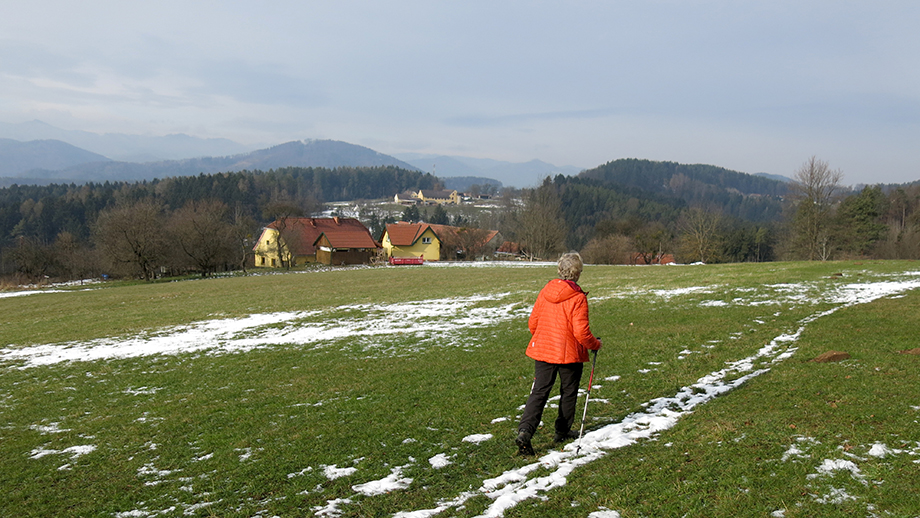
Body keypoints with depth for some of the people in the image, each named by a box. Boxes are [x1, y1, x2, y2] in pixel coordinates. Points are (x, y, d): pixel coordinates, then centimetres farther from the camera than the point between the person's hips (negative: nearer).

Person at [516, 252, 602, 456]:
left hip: (543, 350, 4)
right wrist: (596, 344, 2)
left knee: (539, 392, 4)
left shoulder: (545, 292, 0)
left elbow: (533, 322, 6)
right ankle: (563, 432, 29)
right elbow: (581, 332, -17)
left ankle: (525, 430, -13)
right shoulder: (578, 298, -16)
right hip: (570, 354, -4)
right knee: (568, 392, 17)